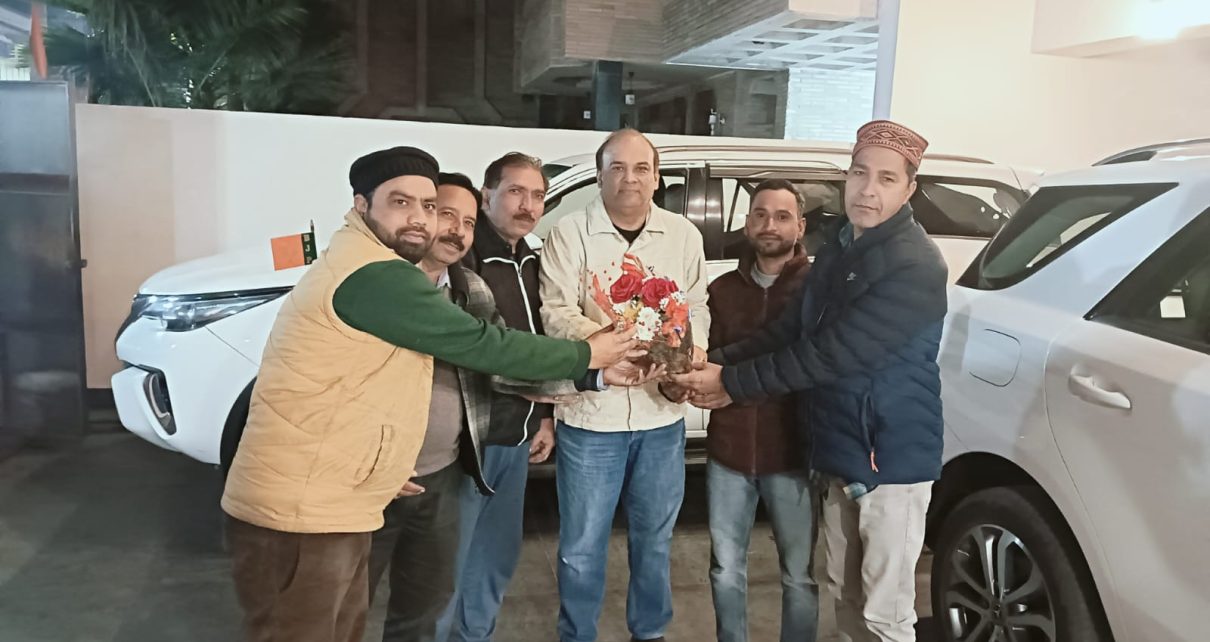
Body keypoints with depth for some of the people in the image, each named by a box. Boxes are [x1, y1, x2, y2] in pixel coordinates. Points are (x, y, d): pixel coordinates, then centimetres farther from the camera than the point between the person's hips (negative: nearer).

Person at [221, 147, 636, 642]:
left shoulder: (360, 265, 16)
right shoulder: (377, 275, -19)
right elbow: (481, 345, -16)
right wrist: (585, 355, -4)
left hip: (326, 504, 10)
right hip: (300, 512, -10)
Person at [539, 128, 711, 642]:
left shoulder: (684, 235, 6)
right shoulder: (569, 234, -5)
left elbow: (697, 306, 12)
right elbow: (556, 314, -11)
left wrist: (695, 346, -8)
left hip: (662, 414, 4)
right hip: (590, 413, -3)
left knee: (654, 538, 19)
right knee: (582, 547, 8)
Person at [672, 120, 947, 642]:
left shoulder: (916, 267, -22)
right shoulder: (838, 248, 6)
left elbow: (828, 354, -26)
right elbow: (789, 330, 6)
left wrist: (731, 384, -21)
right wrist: (717, 363, -10)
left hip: (892, 457, -8)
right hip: (840, 452, 8)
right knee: (847, 596, 21)